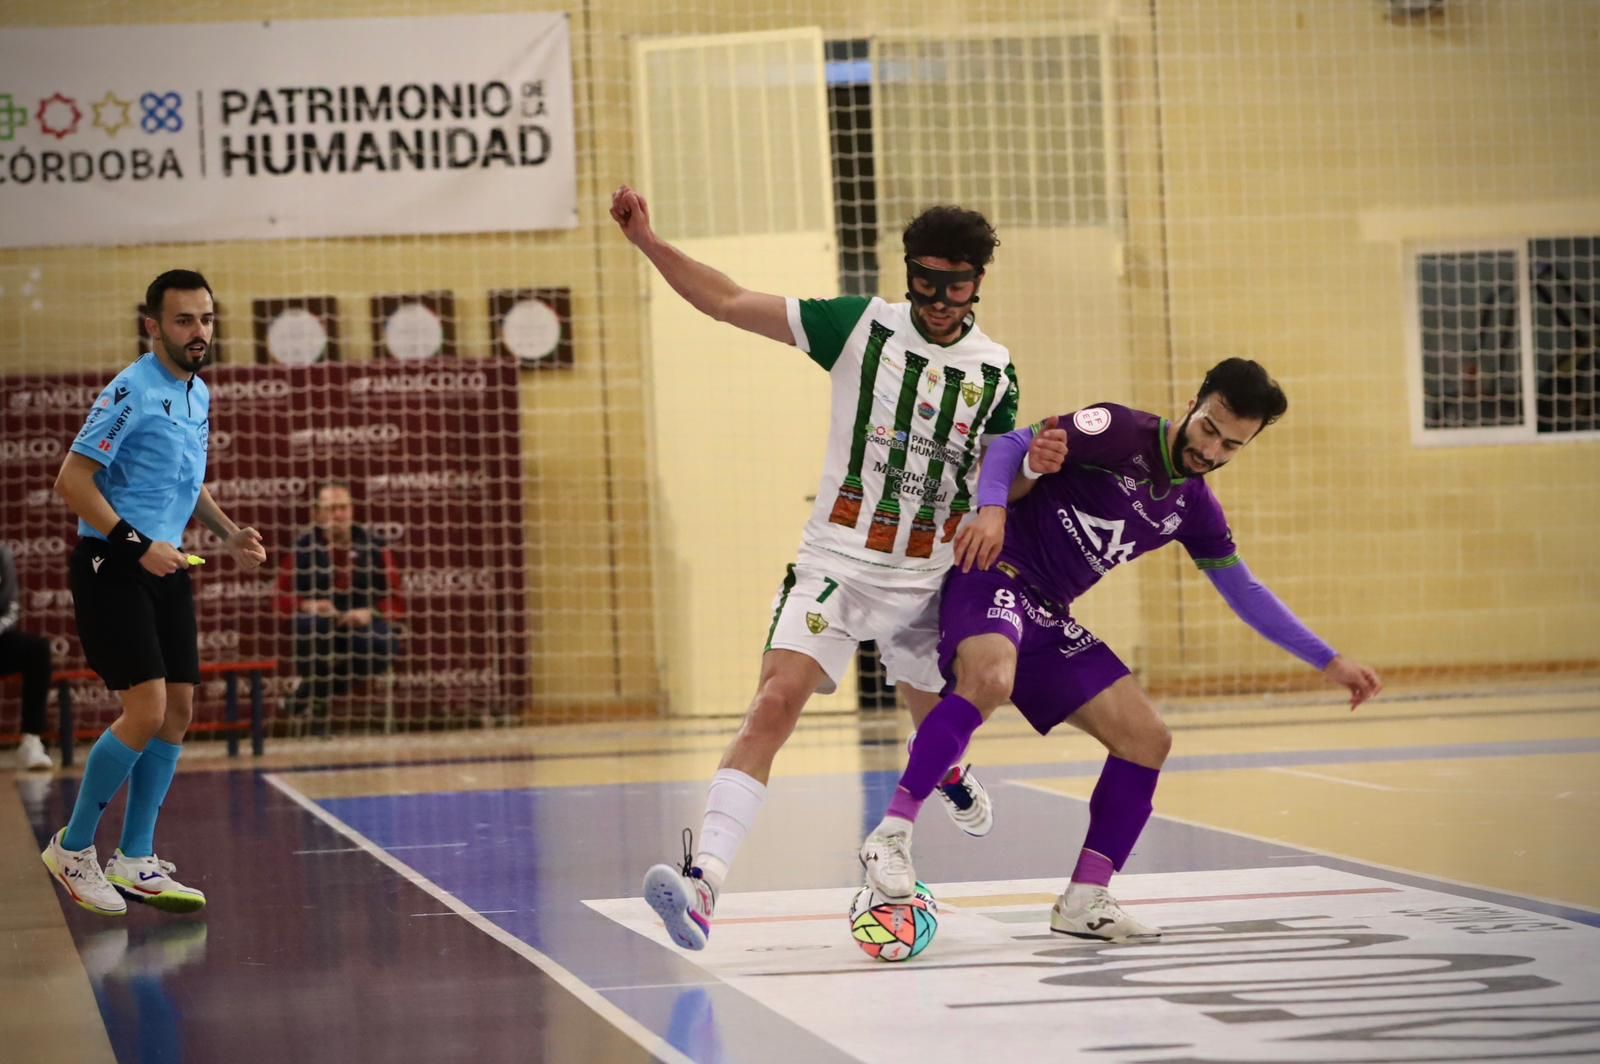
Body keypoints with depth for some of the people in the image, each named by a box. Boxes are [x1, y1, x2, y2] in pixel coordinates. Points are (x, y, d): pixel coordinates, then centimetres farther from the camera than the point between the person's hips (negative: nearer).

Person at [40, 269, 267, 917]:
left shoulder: (199, 396, 12)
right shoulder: (131, 393, -15)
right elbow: (72, 481, -18)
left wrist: (229, 534, 10)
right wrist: (137, 545, -21)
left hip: (165, 569, 8)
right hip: (110, 567, -8)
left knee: (178, 710, 4)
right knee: (145, 711, -14)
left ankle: (134, 862, 13)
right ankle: (73, 848, 3)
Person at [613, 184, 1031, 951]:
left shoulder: (995, 370, 3)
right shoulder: (862, 326, -6)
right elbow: (727, 303, -6)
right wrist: (647, 240, -15)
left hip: (929, 577, 3)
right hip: (837, 563, -3)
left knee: (932, 712, 23)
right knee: (775, 701, -22)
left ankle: (951, 777, 63)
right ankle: (704, 877, -31)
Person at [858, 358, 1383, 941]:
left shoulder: (1194, 508, 11)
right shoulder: (1121, 432, -9)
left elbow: (1246, 594, 20)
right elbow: (1012, 444, -14)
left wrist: (1330, 662, 18)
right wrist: (992, 508, -33)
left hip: (1049, 619, 8)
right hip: (994, 573, -8)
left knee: (1146, 739, 2)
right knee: (989, 680, -38)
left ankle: (1084, 900, 7)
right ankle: (892, 834, -35)